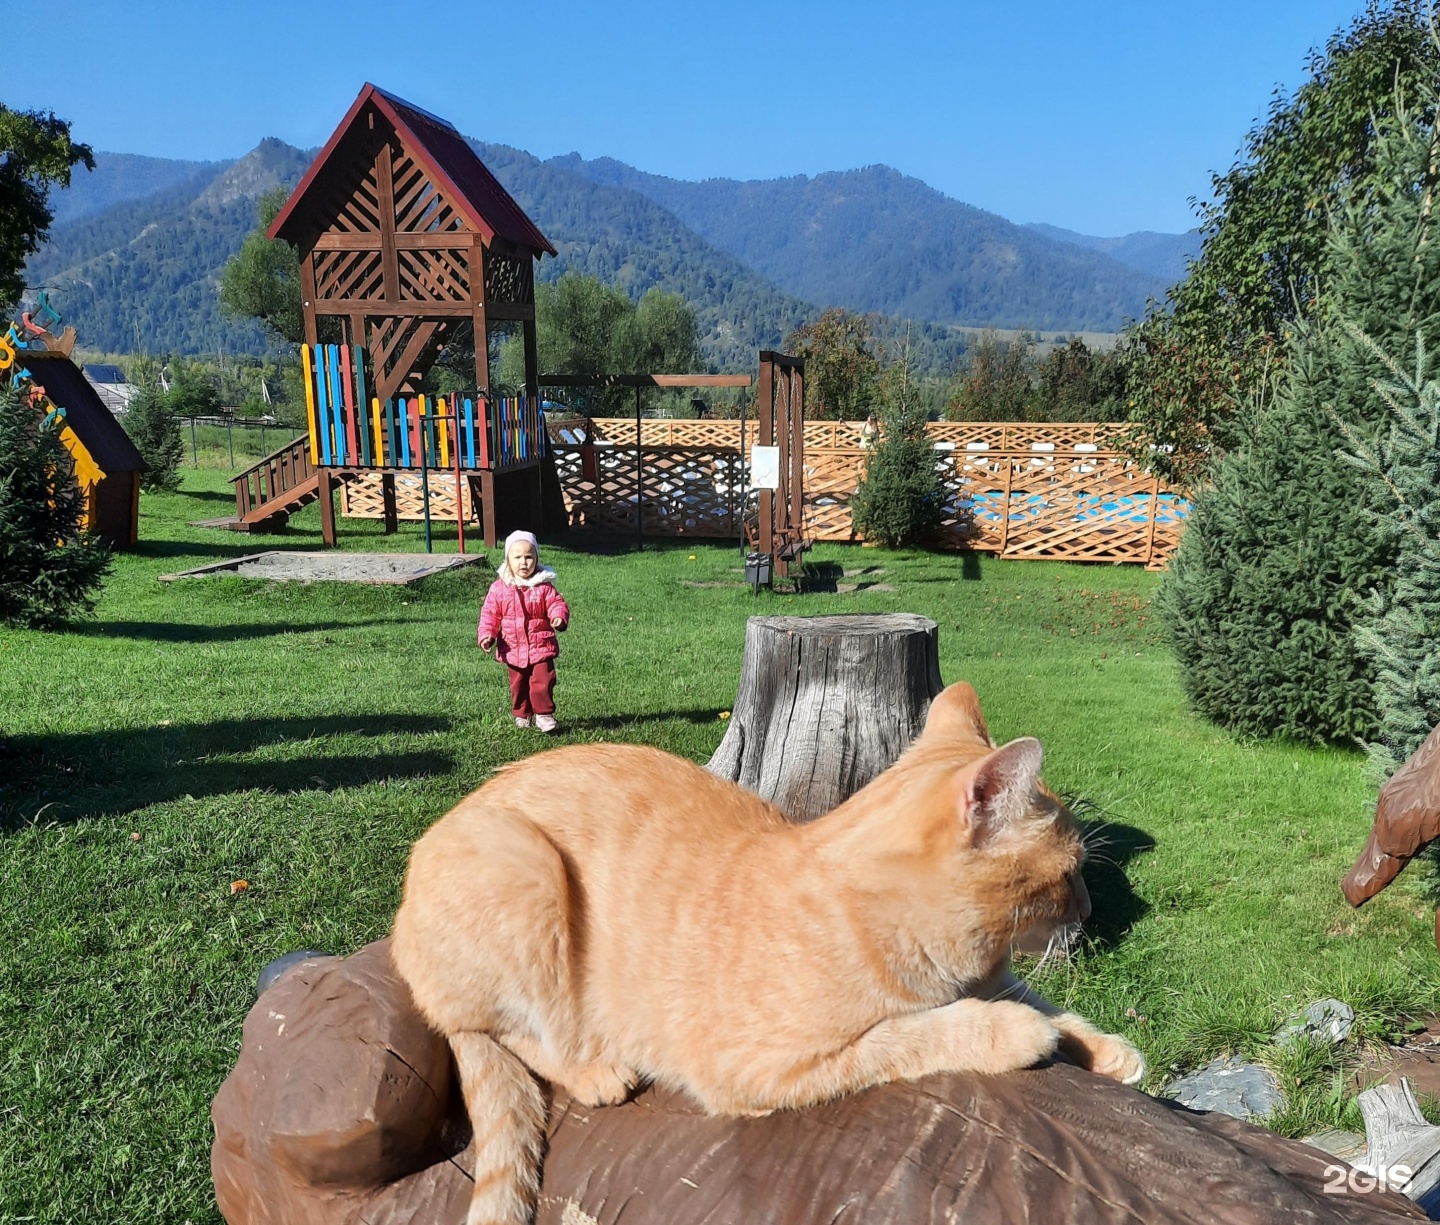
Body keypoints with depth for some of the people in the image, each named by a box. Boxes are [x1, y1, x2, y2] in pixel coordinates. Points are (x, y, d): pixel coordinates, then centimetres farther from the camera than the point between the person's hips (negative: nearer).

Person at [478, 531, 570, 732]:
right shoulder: (499, 588, -3)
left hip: (541, 647, -2)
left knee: (542, 682, -9)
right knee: (518, 685, 14)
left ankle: (544, 714, 5)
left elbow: (557, 604, -9)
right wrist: (487, 634, -12)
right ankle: (521, 715, 30)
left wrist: (559, 618, -31)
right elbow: (489, 613, 1)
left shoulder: (544, 586, -6)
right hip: (513, 649, 2)